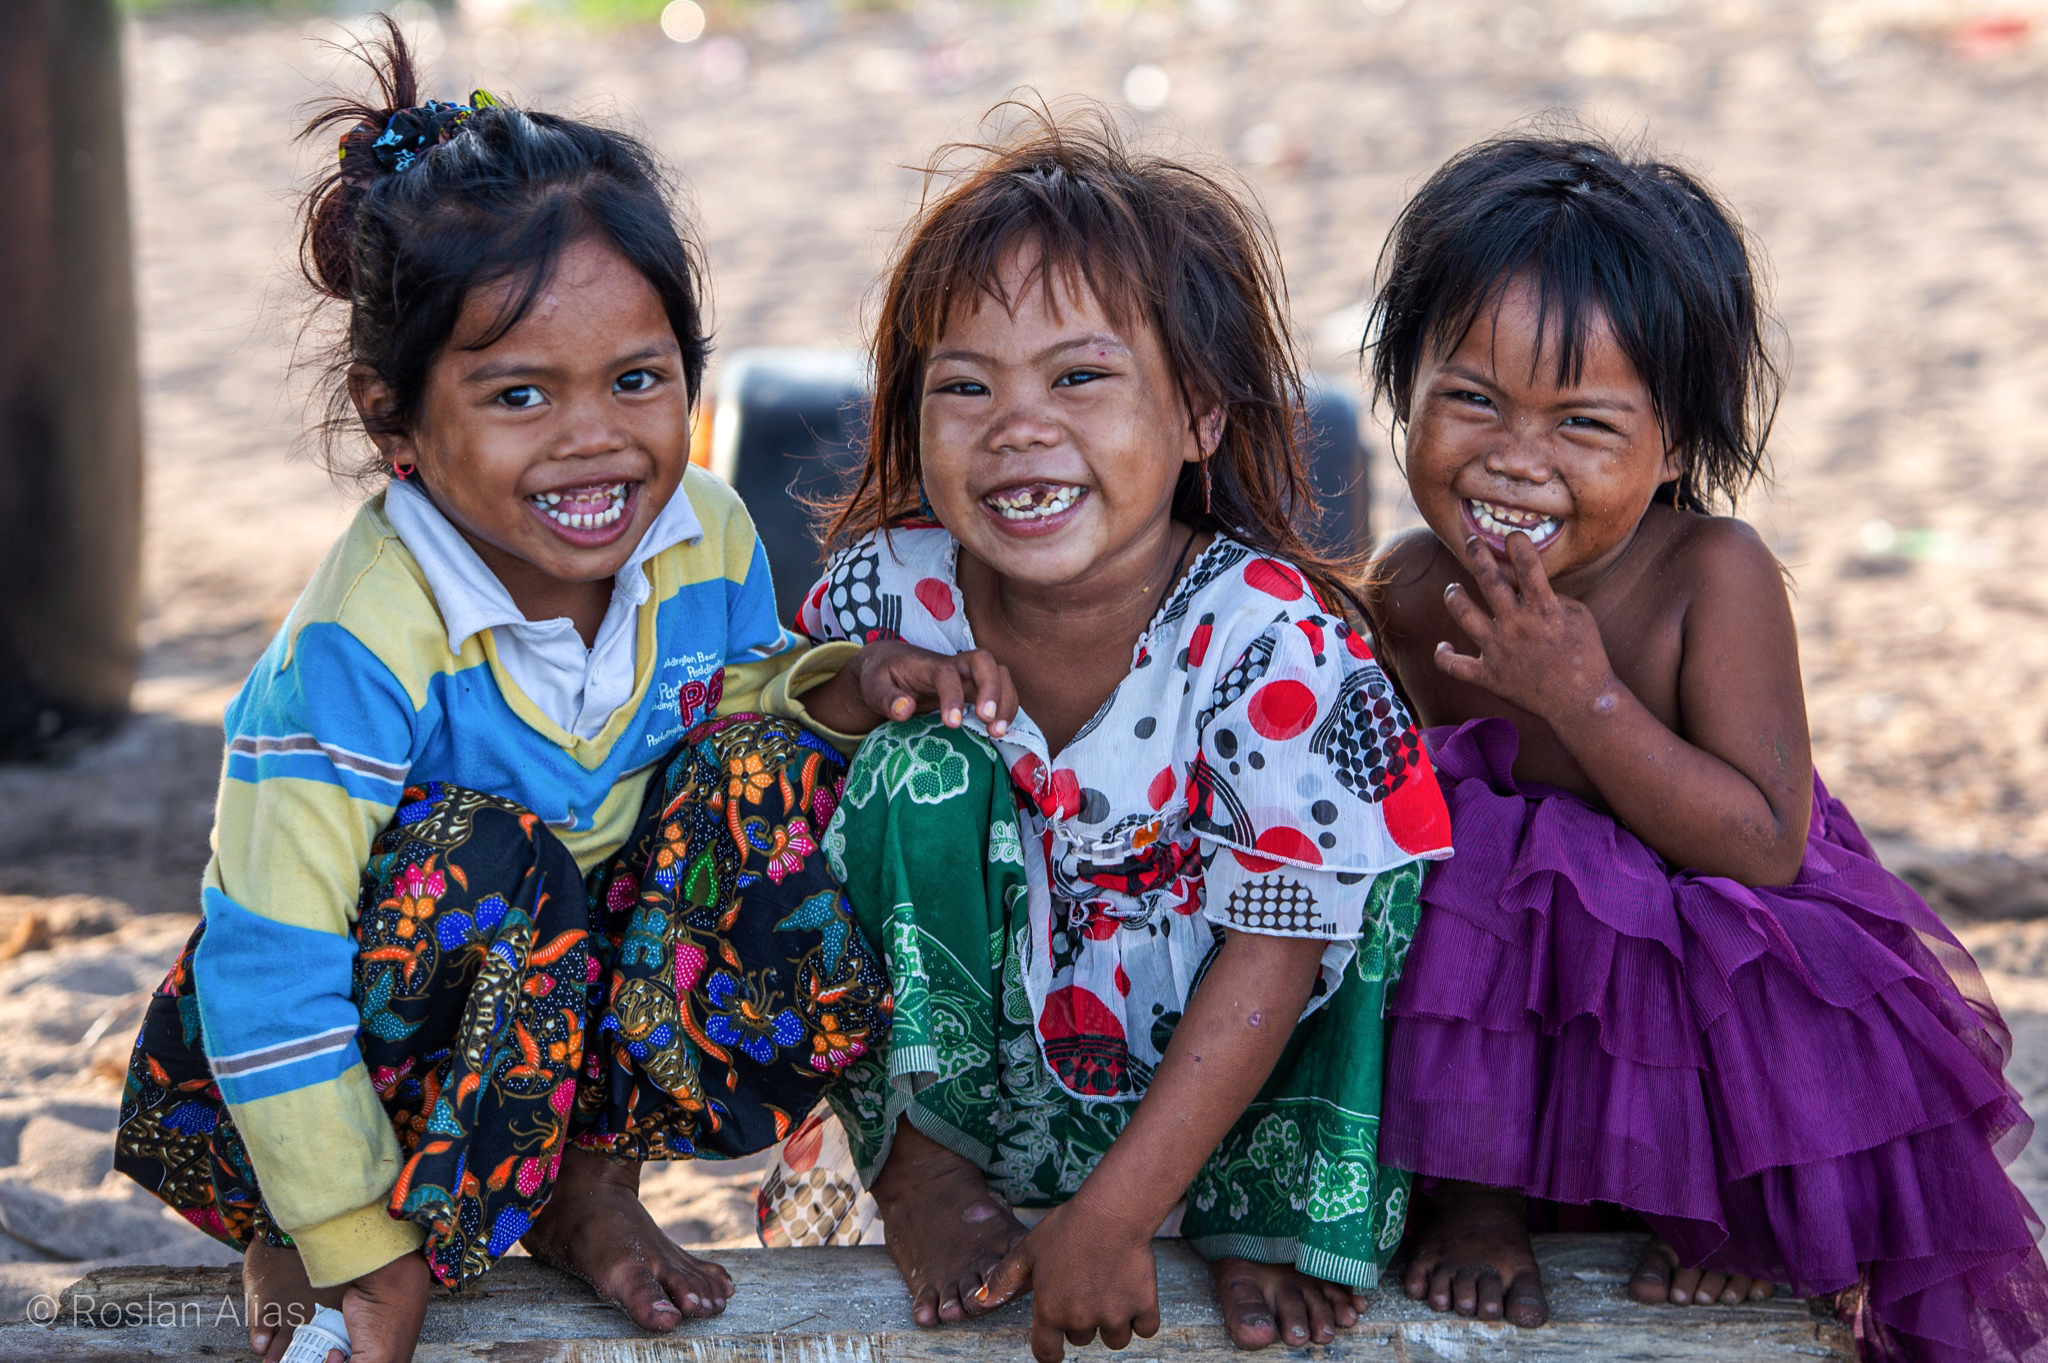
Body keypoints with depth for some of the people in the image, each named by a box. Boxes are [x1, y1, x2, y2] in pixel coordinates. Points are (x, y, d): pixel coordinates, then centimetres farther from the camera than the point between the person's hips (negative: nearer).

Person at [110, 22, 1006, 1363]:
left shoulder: (707, 538, -10)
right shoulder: (360, 649, -28)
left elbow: (742, 679, 11)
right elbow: (265, 973, -27)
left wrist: (840, 679, -15)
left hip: (596, 996, 5)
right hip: (361, 1054, -5)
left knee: (765, 766, -17)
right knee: (483, 855, -35)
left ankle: (590, 1180, -3)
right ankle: (304, 1235, -12)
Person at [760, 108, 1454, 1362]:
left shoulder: (1271, 637, -21)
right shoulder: (885, 596, -12)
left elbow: (1272, 953, -20)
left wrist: (1110, 1219, -24)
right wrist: (909, 1168, -5)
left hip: (1201, 1098, -2)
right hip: (972, 1083, 2)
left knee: (1376, 860, -25)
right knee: (913, 767, -21)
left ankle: (1282, 1213, -3)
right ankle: (932, 1173, -3)